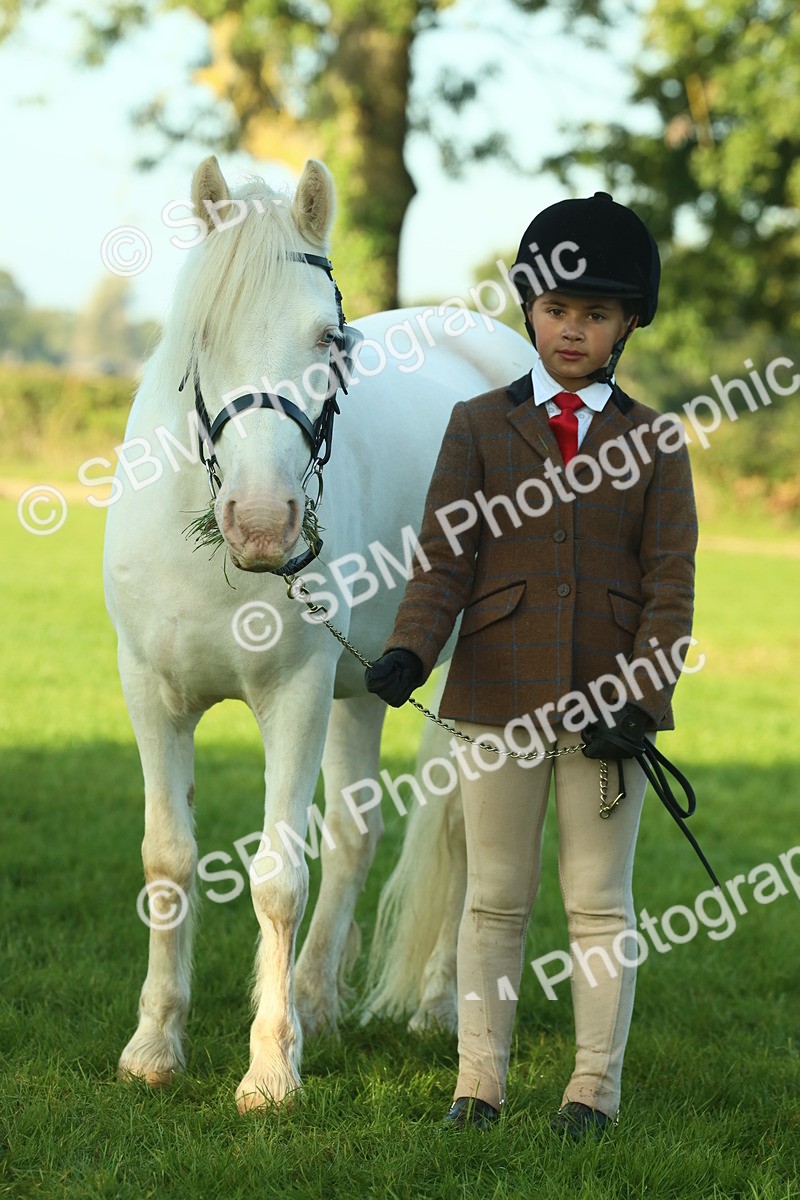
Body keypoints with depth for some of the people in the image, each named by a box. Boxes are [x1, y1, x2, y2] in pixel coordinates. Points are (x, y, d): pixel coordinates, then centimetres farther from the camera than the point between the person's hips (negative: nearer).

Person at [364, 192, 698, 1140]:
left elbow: (670, 583, 0)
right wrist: (409, 651, -18)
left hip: (609, 701, 0)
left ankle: (595, 1087, 13)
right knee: (494, 897, 7)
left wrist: (641, 698, -13)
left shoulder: (653, 441, 5)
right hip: (497, 696, 0)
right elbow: (444, 557, 0)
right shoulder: (478, 426, 6)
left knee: (599, 901, 5)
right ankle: (479, 1081, 14)